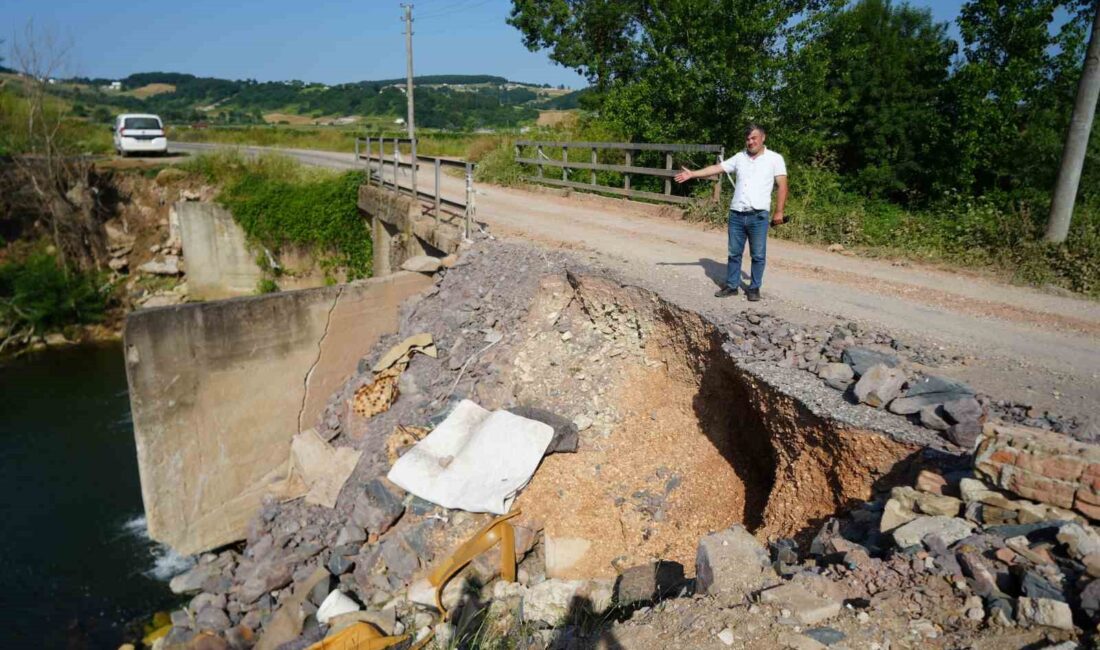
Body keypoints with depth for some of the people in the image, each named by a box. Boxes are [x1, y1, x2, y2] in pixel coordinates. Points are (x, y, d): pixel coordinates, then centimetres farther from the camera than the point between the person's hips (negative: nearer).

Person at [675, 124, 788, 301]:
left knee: (758, 255, 4)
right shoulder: (740, 157, 10)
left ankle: (754, 288, 15)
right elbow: (717, 168, 9)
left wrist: (779, 212, -9)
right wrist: (692, 174, 1)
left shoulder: (775, 159, 0)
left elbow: (782, 186, -2)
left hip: (758, 216, -3)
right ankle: (731, 286, 18)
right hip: (736, 214, 4)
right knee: (734, 253, 9)